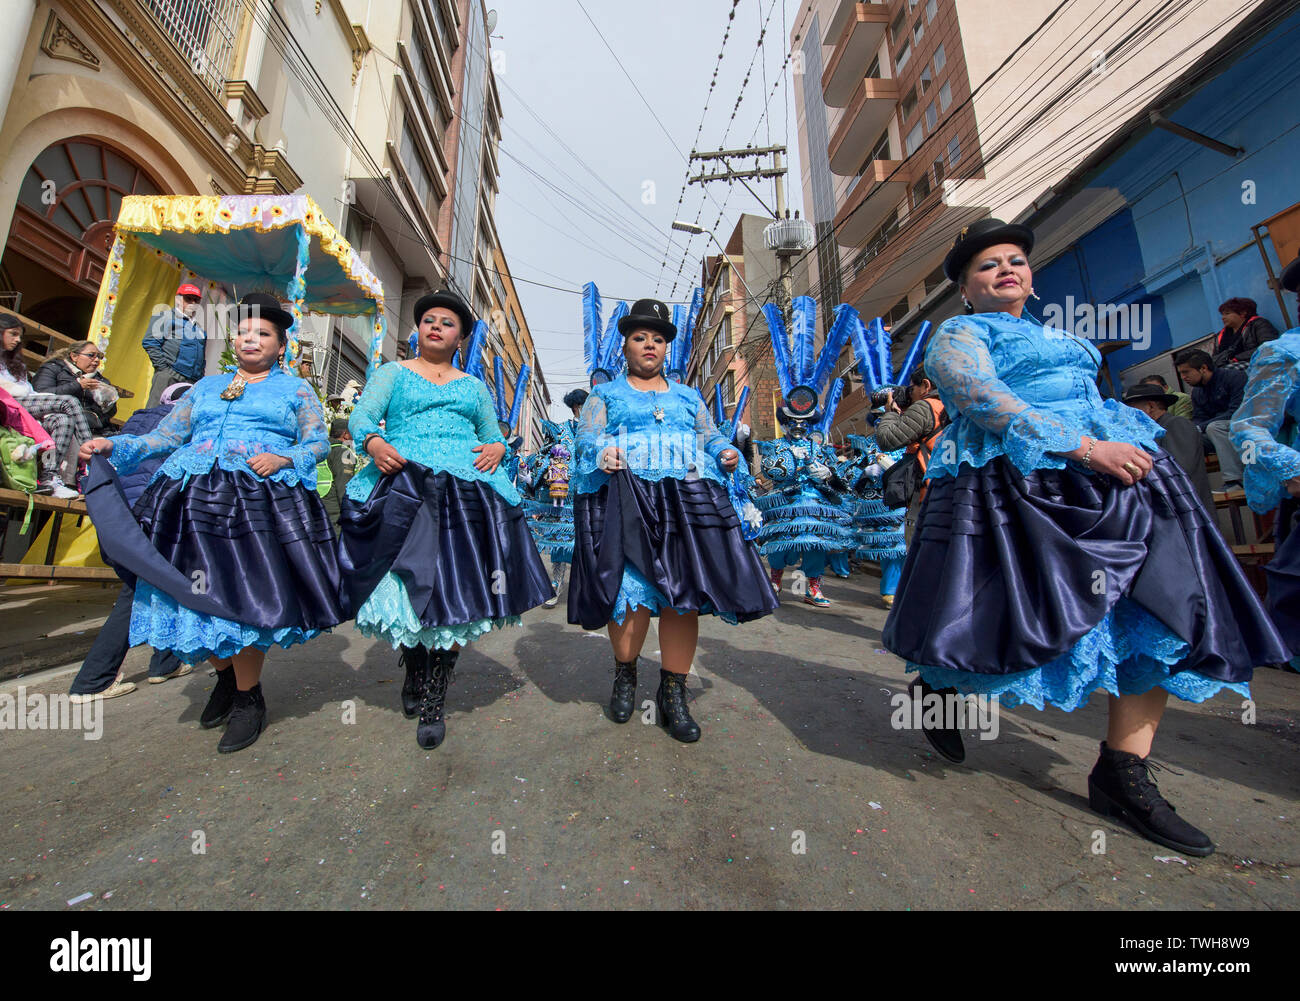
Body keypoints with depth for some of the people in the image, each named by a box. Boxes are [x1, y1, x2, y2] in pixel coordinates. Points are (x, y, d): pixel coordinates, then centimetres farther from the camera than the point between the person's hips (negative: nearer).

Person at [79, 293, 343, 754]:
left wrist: (283, 458, -15)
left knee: (242, 597, -8)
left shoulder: (296, 389, 14)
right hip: (195, 499, 5)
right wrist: (114, 446, 4)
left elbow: (318, 443, 2)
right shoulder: (206, 386, 26)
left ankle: (248, 698, 7)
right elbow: (164, 435, 20)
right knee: (197, 593, 3)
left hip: (261, 501, -5)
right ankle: (226, 679, 25)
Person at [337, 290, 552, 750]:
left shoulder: (474, 385, 25)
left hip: (466, 488, 1)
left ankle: (434, 701, 1)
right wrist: (375, 442, -18)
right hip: (404, 483, -1)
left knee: (455, 590, -8)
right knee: (409, 585, -5)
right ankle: (413, 673, 22)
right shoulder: (393, 372, 19)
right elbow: (361, 416, 4)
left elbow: (495, 435, 20)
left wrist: (496, 448, -4)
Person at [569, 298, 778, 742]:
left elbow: (709, 435, 22)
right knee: (631, 589, -9)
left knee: (685, 591, -6)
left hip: (687, 500, 3)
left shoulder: (688, 396, 28)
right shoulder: (605, 394, 20)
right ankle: (625, 676, 19)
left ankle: (673, 696, 9)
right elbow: (587, 436, 6)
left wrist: (724, 451, -1)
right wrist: (602, 452, -17)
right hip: (625, 500, -2)